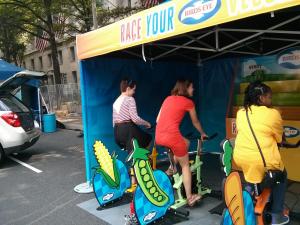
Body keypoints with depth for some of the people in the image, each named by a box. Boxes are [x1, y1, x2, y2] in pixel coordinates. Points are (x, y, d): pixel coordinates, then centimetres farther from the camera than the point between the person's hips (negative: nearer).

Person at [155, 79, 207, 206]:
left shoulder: (168, 99, 19)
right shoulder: (188, 102, 4)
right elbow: (195, 122, 18)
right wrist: (202, 134, 36)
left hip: (159, 137, 6)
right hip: (172, 136, -6)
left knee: (185, 143, 31)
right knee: (185, 165, 13)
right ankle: (189, 197, 18)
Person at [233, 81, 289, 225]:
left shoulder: (240, 112, 7)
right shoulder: (273, 114, -8)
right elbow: (279, 138, 4)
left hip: (240, 159, 4)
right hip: (263, 162, -4)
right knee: (281, 177, 24)